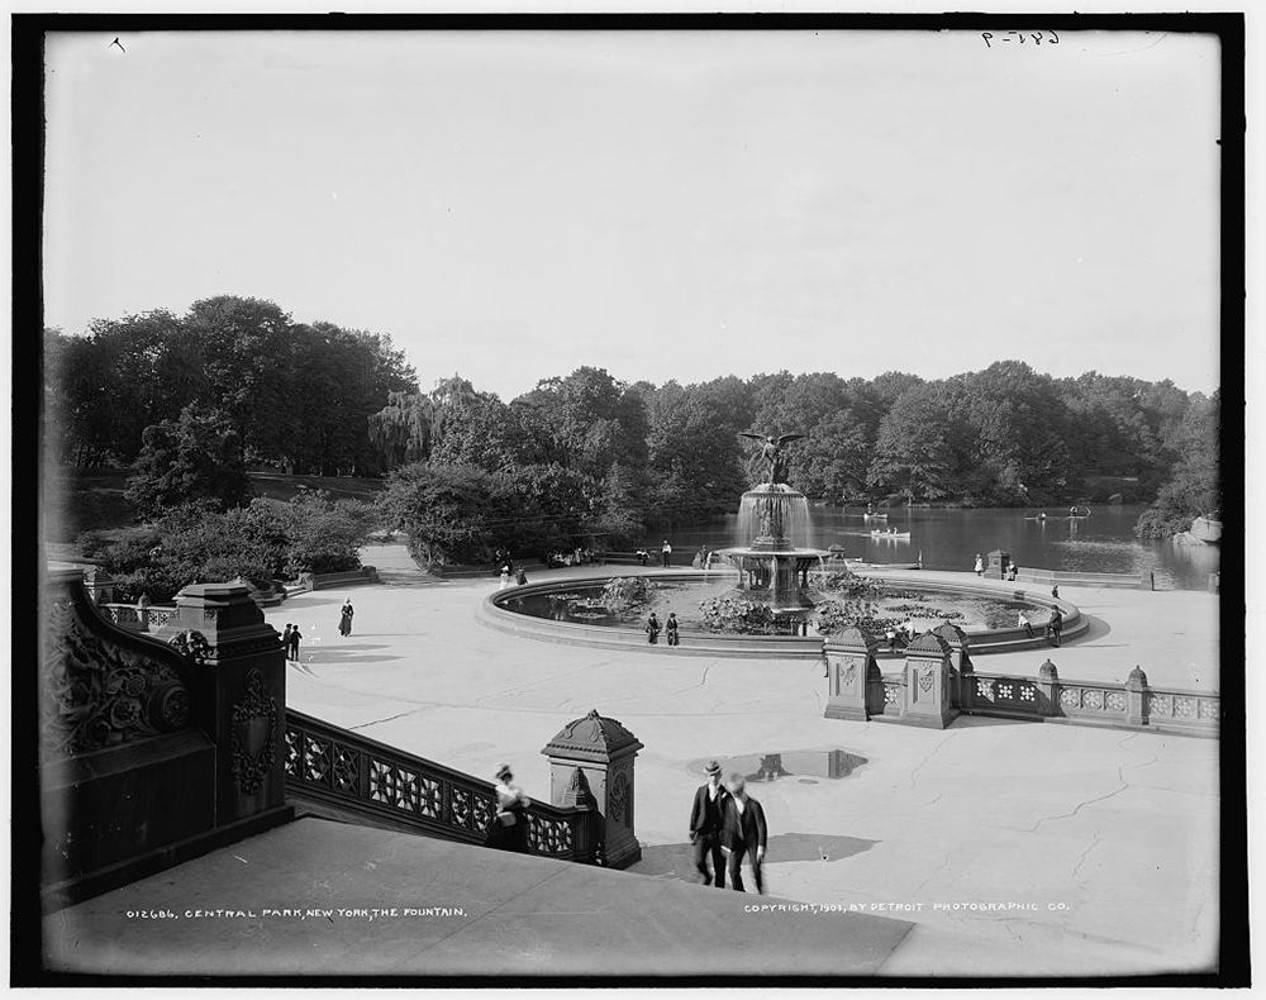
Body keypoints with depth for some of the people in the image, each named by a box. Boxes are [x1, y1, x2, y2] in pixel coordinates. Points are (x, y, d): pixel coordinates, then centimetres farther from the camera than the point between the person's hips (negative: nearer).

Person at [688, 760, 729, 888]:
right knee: (699, 862, -12)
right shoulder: (701, 791, 3)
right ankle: (707, 877, 21)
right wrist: (692, 831, 7)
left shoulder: (726, 794, -4)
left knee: (719, 869, 4)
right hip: (702, 833, 1)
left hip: (719, 835, -1)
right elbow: (694, 812, 8)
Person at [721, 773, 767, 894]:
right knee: (733, 870, -5)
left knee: (756, 871, 2)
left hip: (753, 841, -3)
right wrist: (724, 844, 4)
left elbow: (761, 826, -12)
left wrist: (761, 847, -14)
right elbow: (727, 825, 2)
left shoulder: (754, 805, -17)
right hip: (737, 841, 3)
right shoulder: (729, 803, -7)